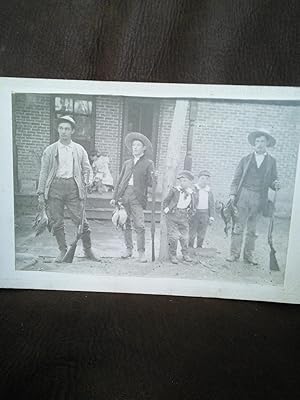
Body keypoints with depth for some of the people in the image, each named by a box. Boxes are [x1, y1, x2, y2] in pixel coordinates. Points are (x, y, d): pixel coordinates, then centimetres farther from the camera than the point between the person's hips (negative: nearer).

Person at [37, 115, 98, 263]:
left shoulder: (79, 150, 9)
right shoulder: (50, 150, 8)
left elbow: (87, 169, 13)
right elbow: (43, 172, 8)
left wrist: (88, 182, -8)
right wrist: (41, 193, 4)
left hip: (73, 186, 0)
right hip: (55, 186, 1)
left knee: (80, 220, -2)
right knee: (56, 221, 4)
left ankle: (88, 250, 13)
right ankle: (63, 250, 20)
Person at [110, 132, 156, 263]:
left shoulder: (148, 163, 9)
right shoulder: (127, 163, 21)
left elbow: (149, 183, 1)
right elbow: (120, 181, 20)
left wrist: (153, 178, -21)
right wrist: (114, 197, 14)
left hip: (137, 197, -4)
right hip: (124, 195, 4)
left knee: (139, 226, -9)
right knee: (126, 225, 7)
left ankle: (141, 252, 1)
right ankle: (129, 249, 19)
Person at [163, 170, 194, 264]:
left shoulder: (190, 193, 5)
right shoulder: (174, 190, -7)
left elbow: (191, 206, 19)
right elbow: (166, 201, 3)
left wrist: (189, 213, 11)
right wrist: (166, 209, -3)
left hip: (183, 218, 4)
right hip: (173, 216, -3)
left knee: (184, 237, 8)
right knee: (173, 237, -5)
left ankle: (185, 254, 26)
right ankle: (172, 255, 11)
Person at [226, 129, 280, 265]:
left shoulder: (271, 161, 11)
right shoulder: (246, 159, 9)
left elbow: (272, 180, 12)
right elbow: (236, 178, 7)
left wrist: (275, 184, -11)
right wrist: (233, 193, -3)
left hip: (259, 198, 1)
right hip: (244, 195, -1)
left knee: (252, 229, 7)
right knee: (239, 226, -4)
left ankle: (249, 255, 17)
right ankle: (234, 253, 4)